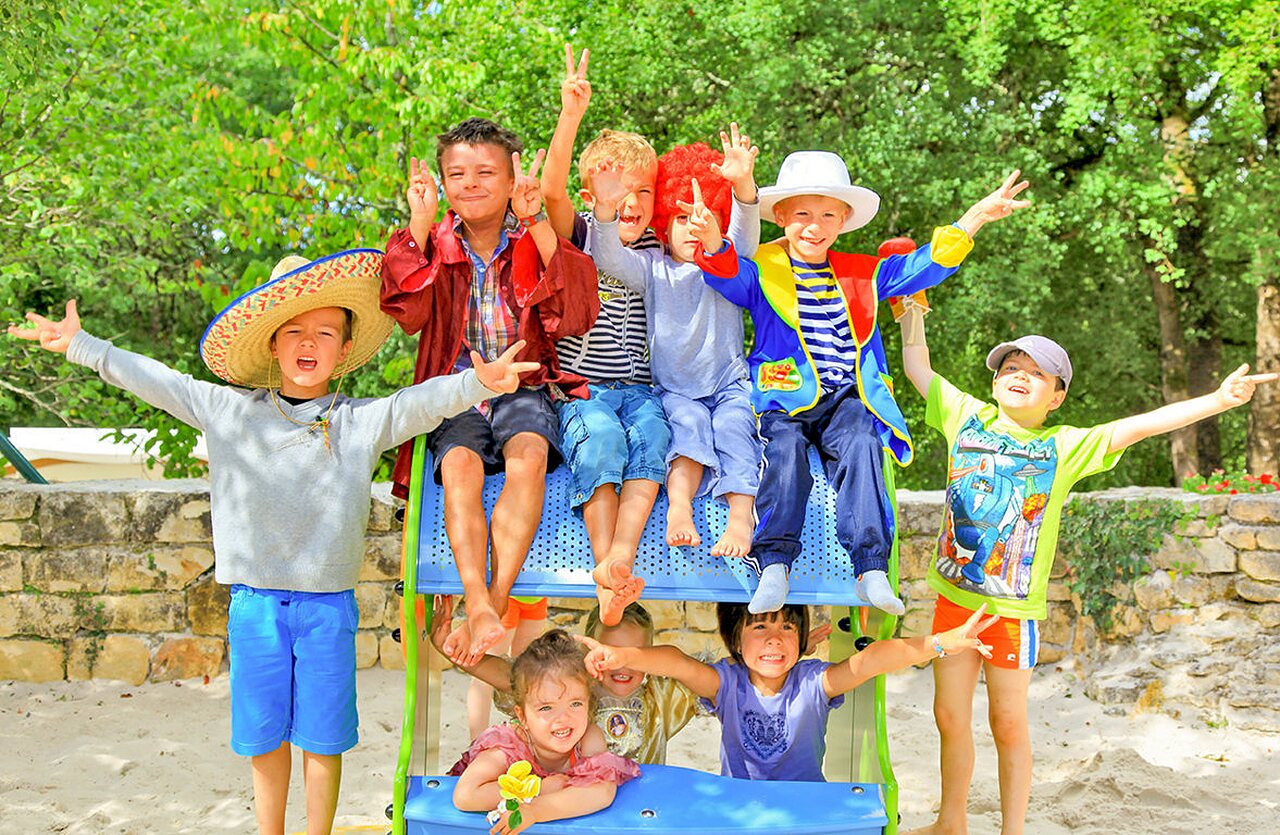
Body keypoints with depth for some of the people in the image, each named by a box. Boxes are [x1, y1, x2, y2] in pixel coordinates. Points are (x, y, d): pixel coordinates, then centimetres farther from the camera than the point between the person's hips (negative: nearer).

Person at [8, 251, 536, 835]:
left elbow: (425, 401, -12)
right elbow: (156, 381, 7)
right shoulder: (229, 412, 5)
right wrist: (81, 346, 6)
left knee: (322, 737, 7)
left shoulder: (364, 421, 1)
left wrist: (478, 382, -30)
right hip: (255, 602, 1)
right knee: (265, 733, 13)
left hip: (328, 606, -1)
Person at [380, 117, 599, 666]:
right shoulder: (435, 246, 10)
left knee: (527, 454, -33)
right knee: (459, 465, -30)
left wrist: (537, 227, -18)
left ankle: (496, 600, -36)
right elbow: (407, 314, -9)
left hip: (524, 387, -1)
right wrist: (419, 226, -15)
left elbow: (576, 314, -11)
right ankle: (479, 610, -41)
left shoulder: (535, 243, 6)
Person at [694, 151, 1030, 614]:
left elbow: (925, 265, 22)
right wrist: (713, 245, -34)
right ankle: (773, 565, -35)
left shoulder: (863, 274, 21)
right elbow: (728, 275, -10)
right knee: (785, 451, -31)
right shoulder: (761, 272, 10)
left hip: (848, 398, 2)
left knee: (860, 446, -28)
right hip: (786, 399, -2)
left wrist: (978, 215, 16)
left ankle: (871, 568, -34)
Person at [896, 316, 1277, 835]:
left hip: (1013, 606, -3)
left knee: (1008, 724, 6)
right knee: (950, 718, 11)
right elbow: (917, 367, 15)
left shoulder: (1064, 447, -1)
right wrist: (912, 310, 13)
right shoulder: (967, 418, 6)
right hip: (954, 595, 3)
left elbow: (1138, 426, -10)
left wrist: (1217, 400, -18)